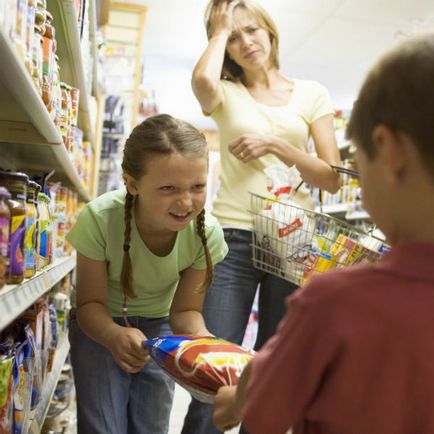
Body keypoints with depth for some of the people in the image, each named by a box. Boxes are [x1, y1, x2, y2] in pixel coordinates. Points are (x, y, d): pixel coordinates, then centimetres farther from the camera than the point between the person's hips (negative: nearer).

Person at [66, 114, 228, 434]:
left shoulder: (207, 233, -25)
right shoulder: (99, 219, -31)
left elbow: (185, 310, -14)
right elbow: (90, 303, -20)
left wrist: (201, 335, -36)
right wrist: (115, 335, -42)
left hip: (158, 326, 2)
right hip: (100, 325, -1)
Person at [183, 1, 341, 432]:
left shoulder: (312, 94, 10)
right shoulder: (227, 93, 9)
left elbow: (332, 178, 3)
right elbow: (202, 81, -18)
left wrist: (275, 145, -10)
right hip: (233, 238, -1)